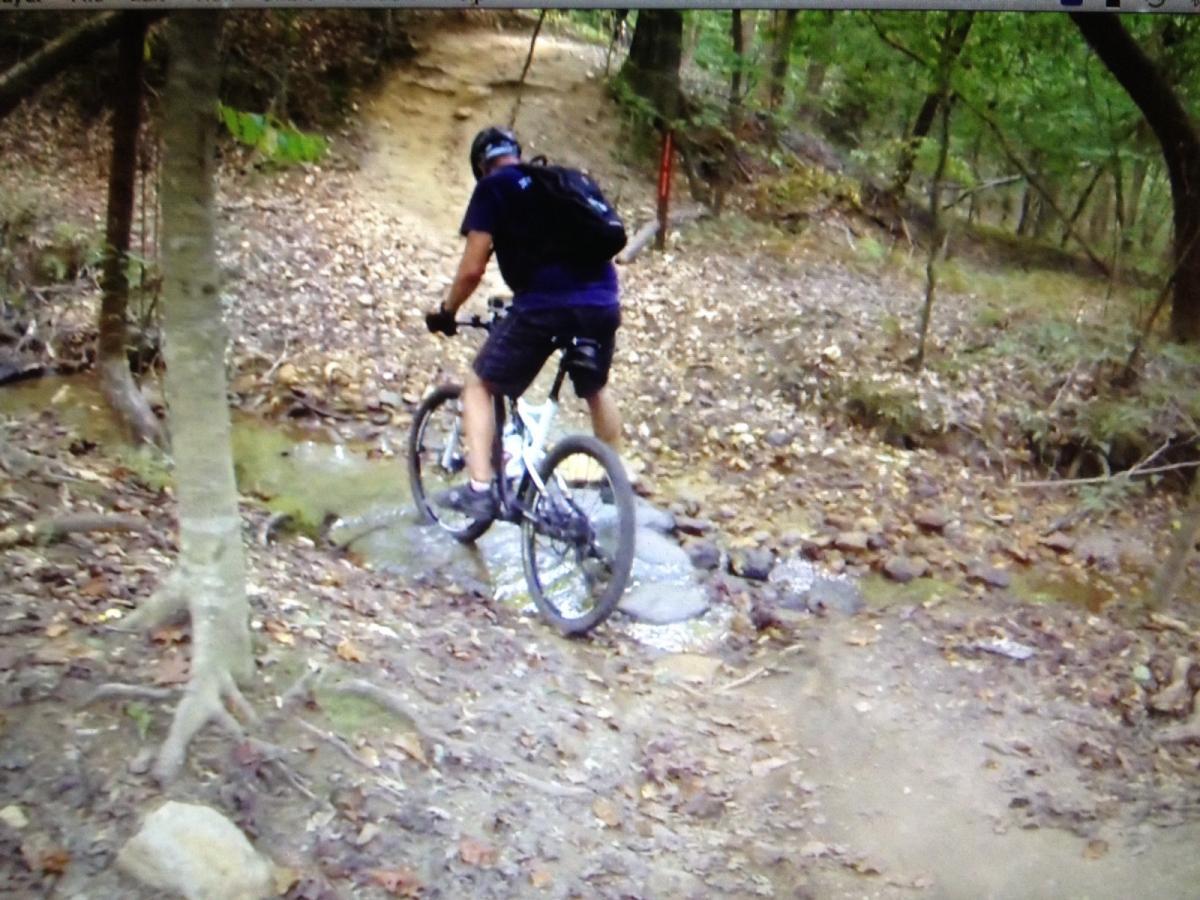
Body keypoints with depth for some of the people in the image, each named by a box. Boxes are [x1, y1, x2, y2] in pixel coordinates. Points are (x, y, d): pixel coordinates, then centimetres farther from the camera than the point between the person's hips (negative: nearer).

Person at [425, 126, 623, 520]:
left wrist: (446, 311, 18)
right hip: (602, 301, 6)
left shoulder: (493, 188, 7)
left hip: (544, 305, -5)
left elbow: (472, 269, 1)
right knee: (596, 389, 31)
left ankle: (479, 490, 2)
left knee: (479, 385, 13)